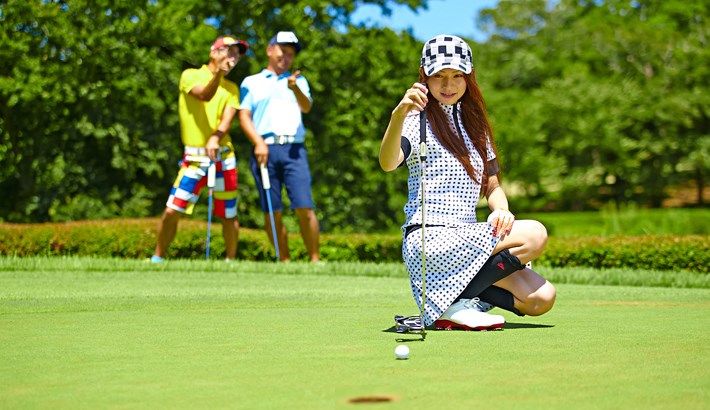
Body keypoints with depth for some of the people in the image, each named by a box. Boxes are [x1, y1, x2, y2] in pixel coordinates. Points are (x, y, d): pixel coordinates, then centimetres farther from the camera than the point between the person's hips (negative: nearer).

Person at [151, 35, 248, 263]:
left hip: (223, 157, 3)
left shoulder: (231, 88, 12)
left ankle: (231, 261, 21)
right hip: (194, 157, -3)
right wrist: (217, 73, -37)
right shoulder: (190, 75, 3)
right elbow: (204, 95, -19)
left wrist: (216, 137, -25)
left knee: (229, 216, 5)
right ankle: (158, 259, 8)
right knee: (172, 211, -7)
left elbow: (227, 119, -5)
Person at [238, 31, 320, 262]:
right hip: (265, 149, 0)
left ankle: (315, 259, -6)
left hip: (293, 148, 0)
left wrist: (295, 88, -19)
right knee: (272, 212, -3)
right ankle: (285, 261, 6)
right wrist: (258, 142, -9)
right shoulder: (251, 83, 19)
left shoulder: (298, 80, 21)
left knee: (304, 207, -12)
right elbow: (244, 116, 8)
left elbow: (306, 107, 2)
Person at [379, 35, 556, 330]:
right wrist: (398, 115, -43)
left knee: (541, 298, -10)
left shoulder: (474, 124, 19)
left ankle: (459, 299, 4)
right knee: (535, 234, -23)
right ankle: (456, 304, -15)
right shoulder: (419, 121, -4)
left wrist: (502, 210, -4)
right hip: (429, 240, -7)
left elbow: (492, 186, 20)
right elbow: (388, 164, -25)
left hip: (466, 238, 7)